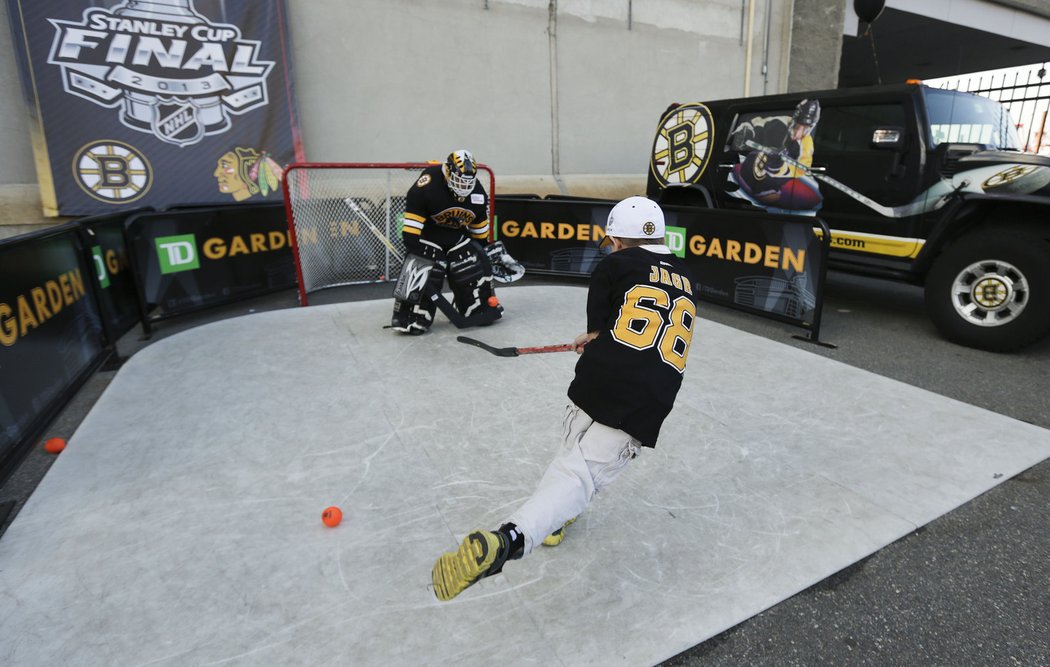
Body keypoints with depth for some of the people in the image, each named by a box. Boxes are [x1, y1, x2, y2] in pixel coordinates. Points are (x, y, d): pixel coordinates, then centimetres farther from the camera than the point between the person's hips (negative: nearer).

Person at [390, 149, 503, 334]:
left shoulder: (478, 193, -7)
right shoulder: (428, 185, -27)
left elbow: (480, 228, 8)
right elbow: (412, 224, -24)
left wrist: (484, 249, 12)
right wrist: (414, 247, -26)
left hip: (458, 234, 5)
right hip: (428, 234, -5)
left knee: (478, 268, 0)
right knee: (422, 270, -18)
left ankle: (483, 307, 23)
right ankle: (410, 317, -6)